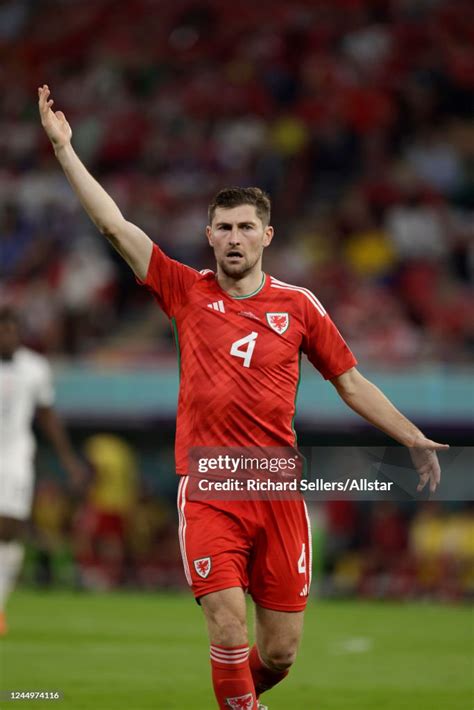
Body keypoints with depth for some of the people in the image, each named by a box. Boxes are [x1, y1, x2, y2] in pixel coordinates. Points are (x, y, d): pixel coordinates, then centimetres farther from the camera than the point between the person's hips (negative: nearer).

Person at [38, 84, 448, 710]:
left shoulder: (299, 305, 7)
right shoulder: (187, 292, 5)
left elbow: (350, 382, 14)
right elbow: (113, 224, 3)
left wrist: (415, 440, 8)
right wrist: (63, 147, 0)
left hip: (278, 489, 1)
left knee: (280, 652, 3)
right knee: (228, 631, -15)